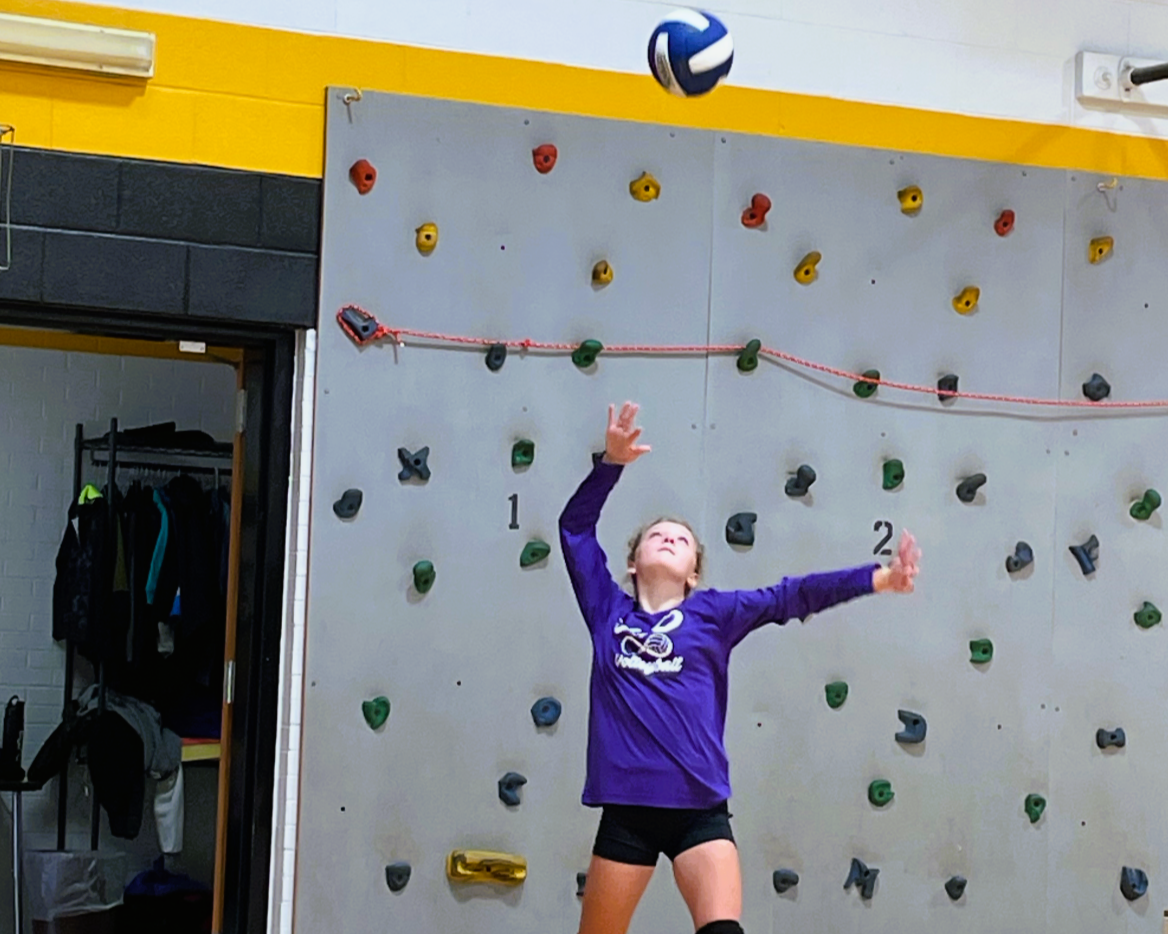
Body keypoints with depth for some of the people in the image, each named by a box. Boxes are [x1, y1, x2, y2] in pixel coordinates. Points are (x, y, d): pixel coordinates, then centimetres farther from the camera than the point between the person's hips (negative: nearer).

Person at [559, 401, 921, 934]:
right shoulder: (607, 611, 12)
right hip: (626, 809, 1)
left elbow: (790, 598, 2)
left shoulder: (711, 613, 10)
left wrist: (877, 579, -7)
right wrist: (613, 461, 1)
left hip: (699, 809, -1)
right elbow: (575, 527, 11)